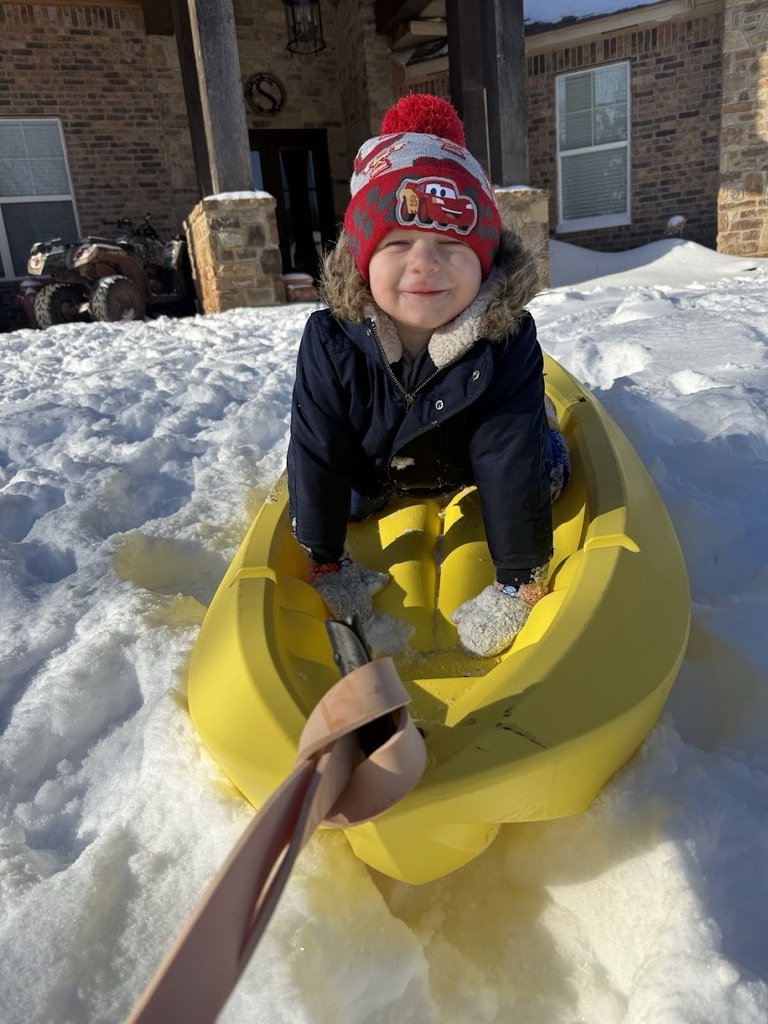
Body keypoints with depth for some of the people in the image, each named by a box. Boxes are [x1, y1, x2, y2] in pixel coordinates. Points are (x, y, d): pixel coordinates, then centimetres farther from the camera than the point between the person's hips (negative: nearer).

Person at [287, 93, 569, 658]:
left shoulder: (508, 342, -36)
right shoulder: (331, 344, -33)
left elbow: (511, 470, -35)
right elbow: (316, 458, -25)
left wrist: (517, 586, -29)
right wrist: (325, 563, -15)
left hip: (473, 460, -1)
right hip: (379, 460, 1)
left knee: (545, 466, -11)